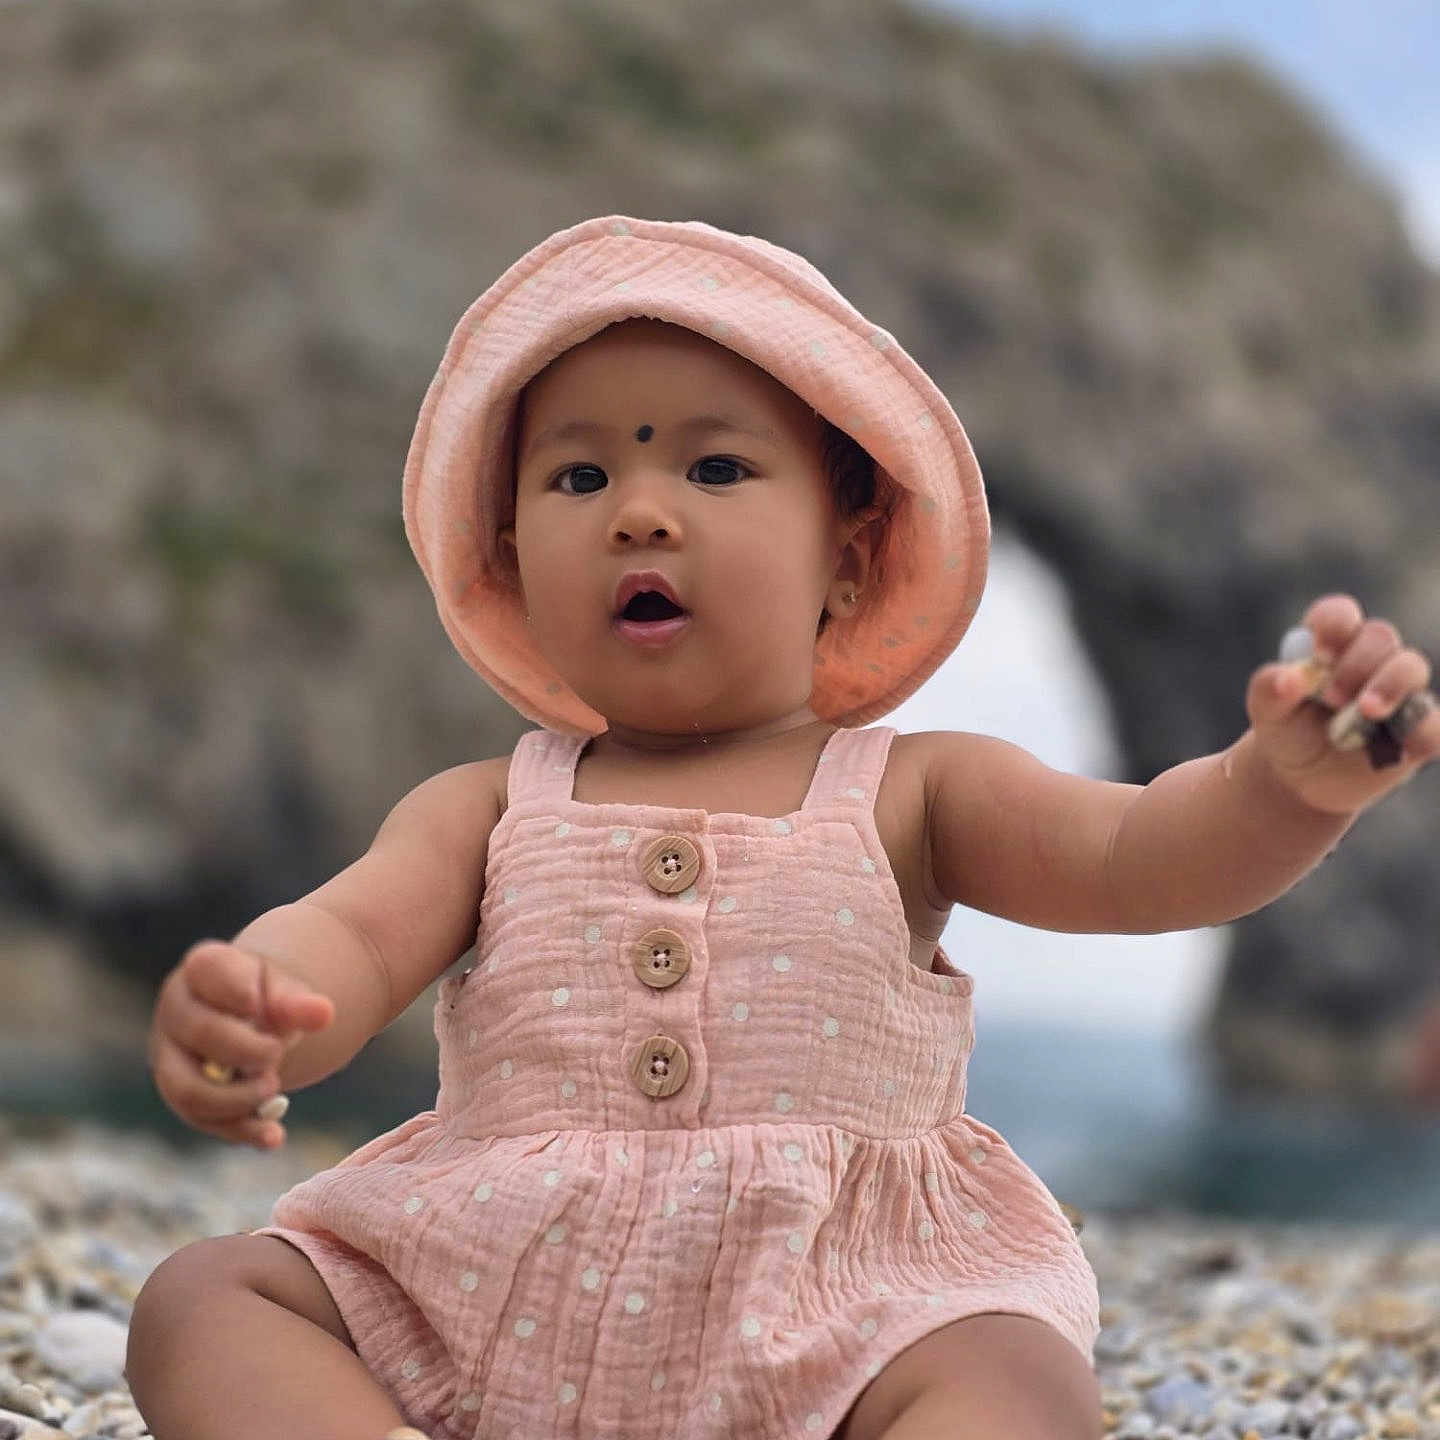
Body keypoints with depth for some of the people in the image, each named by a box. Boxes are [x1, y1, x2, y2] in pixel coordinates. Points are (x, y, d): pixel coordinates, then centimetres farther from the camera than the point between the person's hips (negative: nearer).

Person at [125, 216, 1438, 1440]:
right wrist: (245, 1006, -29)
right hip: (486, 1293, 2)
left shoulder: (909, 796, 9)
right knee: (201, 1297, -15)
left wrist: (1291, 782, -28)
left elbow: (1138, 856, -4)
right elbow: (349, 937, -3)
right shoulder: (487, 809, 14)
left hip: (832, 1313, -2)